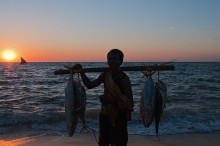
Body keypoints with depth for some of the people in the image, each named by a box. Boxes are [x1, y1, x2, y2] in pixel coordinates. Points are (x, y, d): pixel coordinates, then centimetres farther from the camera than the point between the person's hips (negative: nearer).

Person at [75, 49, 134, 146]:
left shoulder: (124, 79, -19)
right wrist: (81, 72, -3)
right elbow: (90, 85, 9)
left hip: (118, 117, -6)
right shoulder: (105, 75, -1)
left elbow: (130, 103, -23)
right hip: (105, 114, 6)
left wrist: (111, 100, -31)